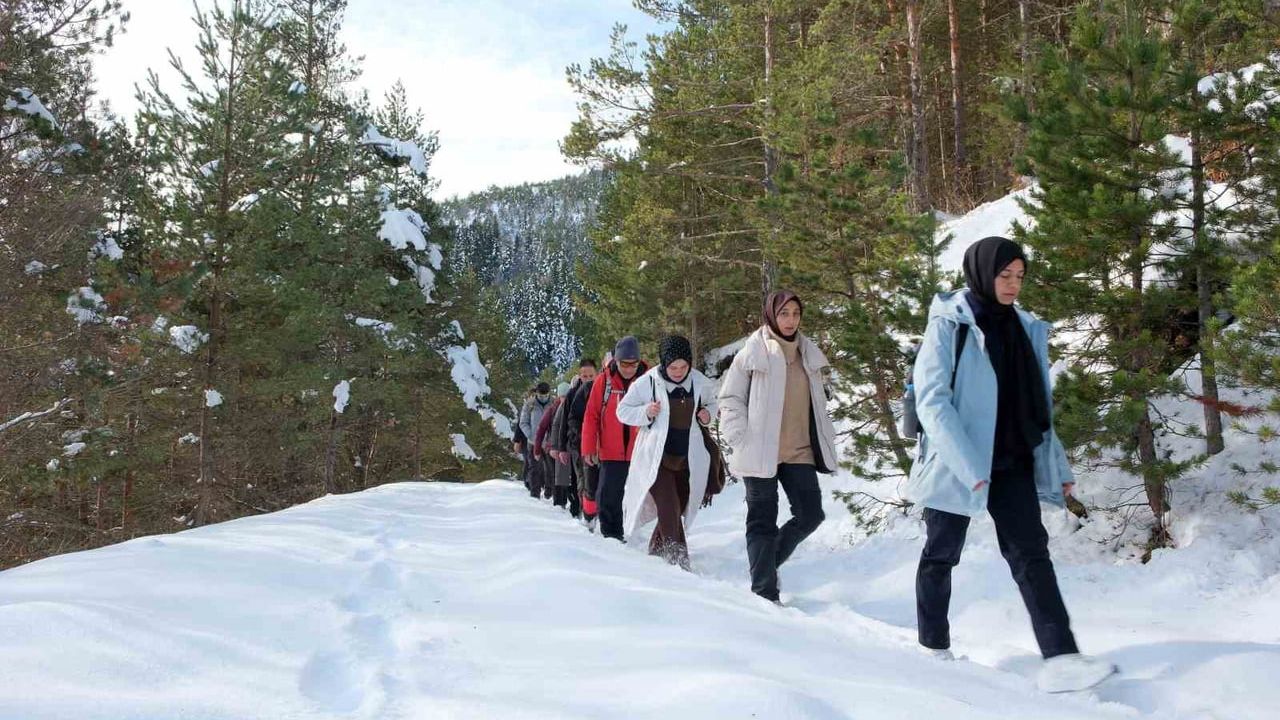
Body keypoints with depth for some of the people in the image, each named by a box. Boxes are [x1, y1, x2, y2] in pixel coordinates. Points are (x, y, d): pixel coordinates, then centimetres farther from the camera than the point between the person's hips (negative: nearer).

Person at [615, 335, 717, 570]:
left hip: (687, 460, 4)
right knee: (669, 509, -16)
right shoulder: (647, 383, -9)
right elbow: (623, 410, 0)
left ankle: (656, 551, 32)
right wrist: (646, 413, -18)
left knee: (678, 509, 12)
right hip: (656, 458, -4)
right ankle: (678, 559, -12)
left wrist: (707, 414, -3)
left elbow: (712, 403, 20)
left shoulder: (700, 383, -1)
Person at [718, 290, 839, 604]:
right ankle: (765, 592, 8)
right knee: (763, 521, 0)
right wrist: (741, 441, -11)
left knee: (810, 514, 1)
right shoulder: (753, 353, -5)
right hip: (761, 452, -5)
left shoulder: (809, 354, 11)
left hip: (800, 451, 5)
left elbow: (818, 402, 21)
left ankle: (767, 564, 24)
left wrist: (827, 439, 12)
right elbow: (730, 399, -3)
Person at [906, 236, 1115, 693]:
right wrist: (969, 466, -25)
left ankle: (1060, 658, -12)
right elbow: (932, 400, -17)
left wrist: (1057, 465, 12)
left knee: (1031, 552, -7)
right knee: (942, 554, 8)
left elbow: (1038, 404, 16)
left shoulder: (1025, 328, 9)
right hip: (956, 464, -4)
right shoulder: (949, 327, -9)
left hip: (1012, 463, 5)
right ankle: (934, 647, 24)